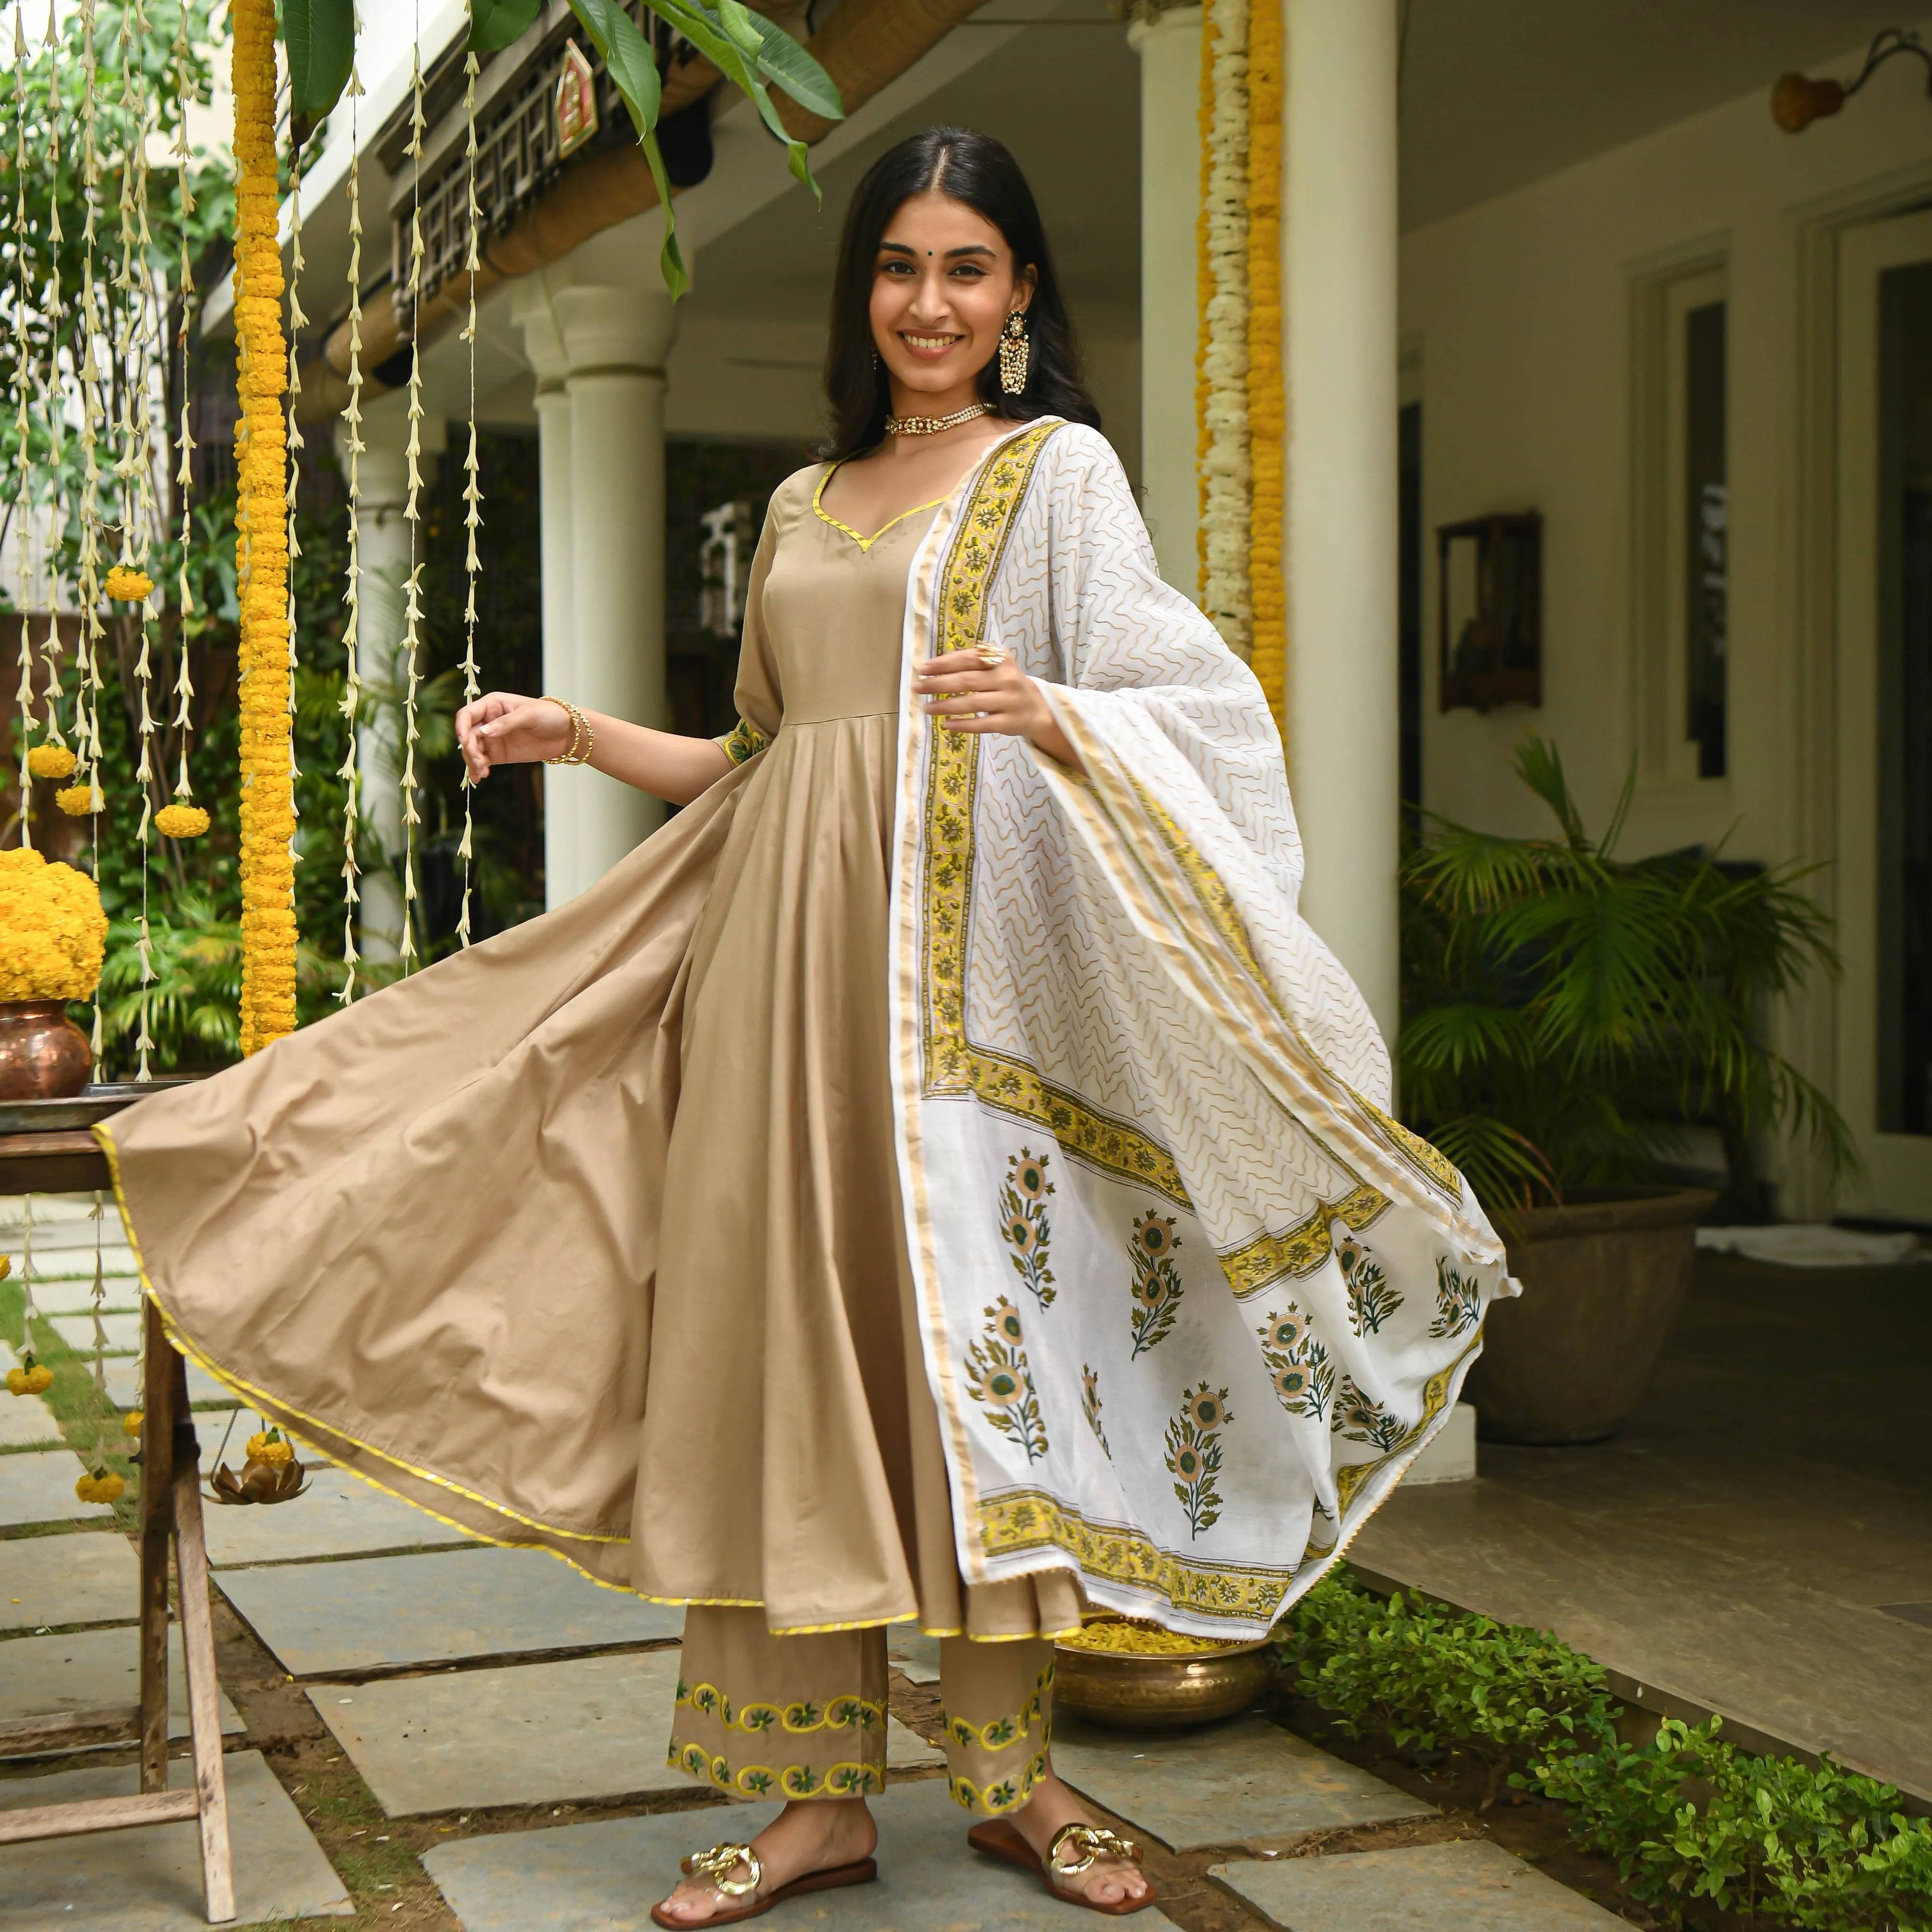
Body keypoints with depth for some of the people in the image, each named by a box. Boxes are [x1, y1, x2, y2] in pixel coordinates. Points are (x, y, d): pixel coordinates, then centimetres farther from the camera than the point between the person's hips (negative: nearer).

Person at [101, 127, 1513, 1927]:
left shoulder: (1063, 469, 7)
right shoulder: (802, 505, 21)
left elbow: (1173, 708, -4)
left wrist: (1046, 709, -24)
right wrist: (580, 733, 14)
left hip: (967, 946, -4)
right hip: (791, 937, 5)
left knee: (976, 1318, -6)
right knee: (790, 1326, 0)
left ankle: (1009, 1768, 8)